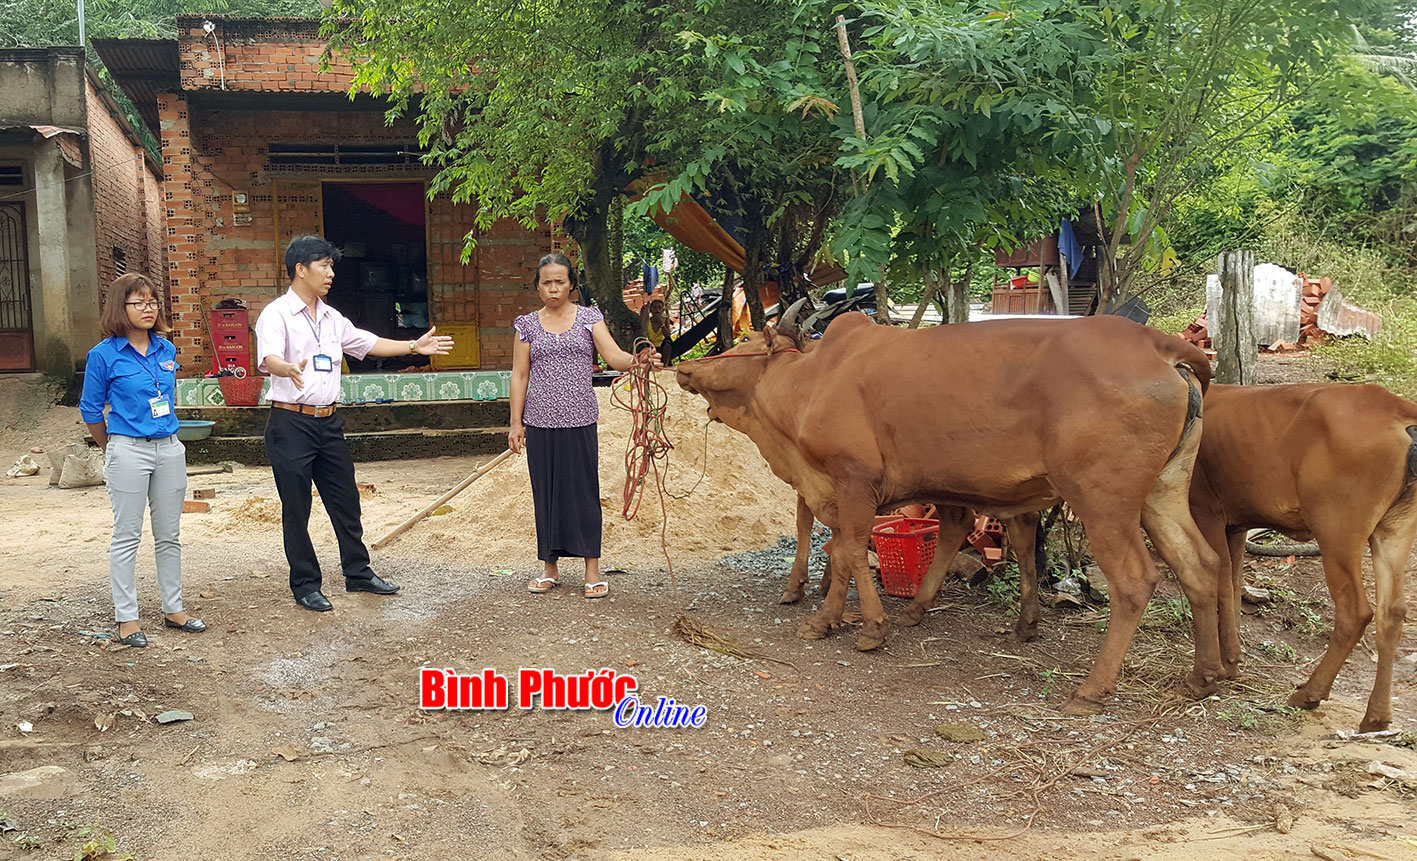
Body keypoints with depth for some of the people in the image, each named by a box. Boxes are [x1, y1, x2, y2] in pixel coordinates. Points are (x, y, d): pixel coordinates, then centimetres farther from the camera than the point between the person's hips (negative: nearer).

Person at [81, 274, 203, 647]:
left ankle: (173, 608, 21)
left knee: (169, 535, 11)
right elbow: (90, 409, 2)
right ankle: (126, 617, 10)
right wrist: (111, 449, 11)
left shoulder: (166, 350, 6)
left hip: (169, 449, 5)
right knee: (127, 536, 2)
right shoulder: (104, 354, -7)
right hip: (128, 452, -5)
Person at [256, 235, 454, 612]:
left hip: (328, 422, 7)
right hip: (291, 422, -7)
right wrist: (290, 369, -50)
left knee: (345, 500, 13)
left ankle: (357, 572, 27)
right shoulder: (276, 315, -11)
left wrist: (414, 346, 21)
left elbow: (367, 343, 24)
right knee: (296, 509, 2)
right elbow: (268, 358, -28)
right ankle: (305, 585, 14)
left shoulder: (331, 317, 13)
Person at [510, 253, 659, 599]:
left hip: (579, 421, -1)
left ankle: (592, 570, 7)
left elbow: (614, 356, -8)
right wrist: (516, 422, 3)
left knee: (584, 490, 0)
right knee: (546, 492, 7)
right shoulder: (527, 324, 8)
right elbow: (519, 375, 8)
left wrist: (637, 360, -29)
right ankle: (550, 568, 19)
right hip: (540, 422, 2)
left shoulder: (589, 317, 4)